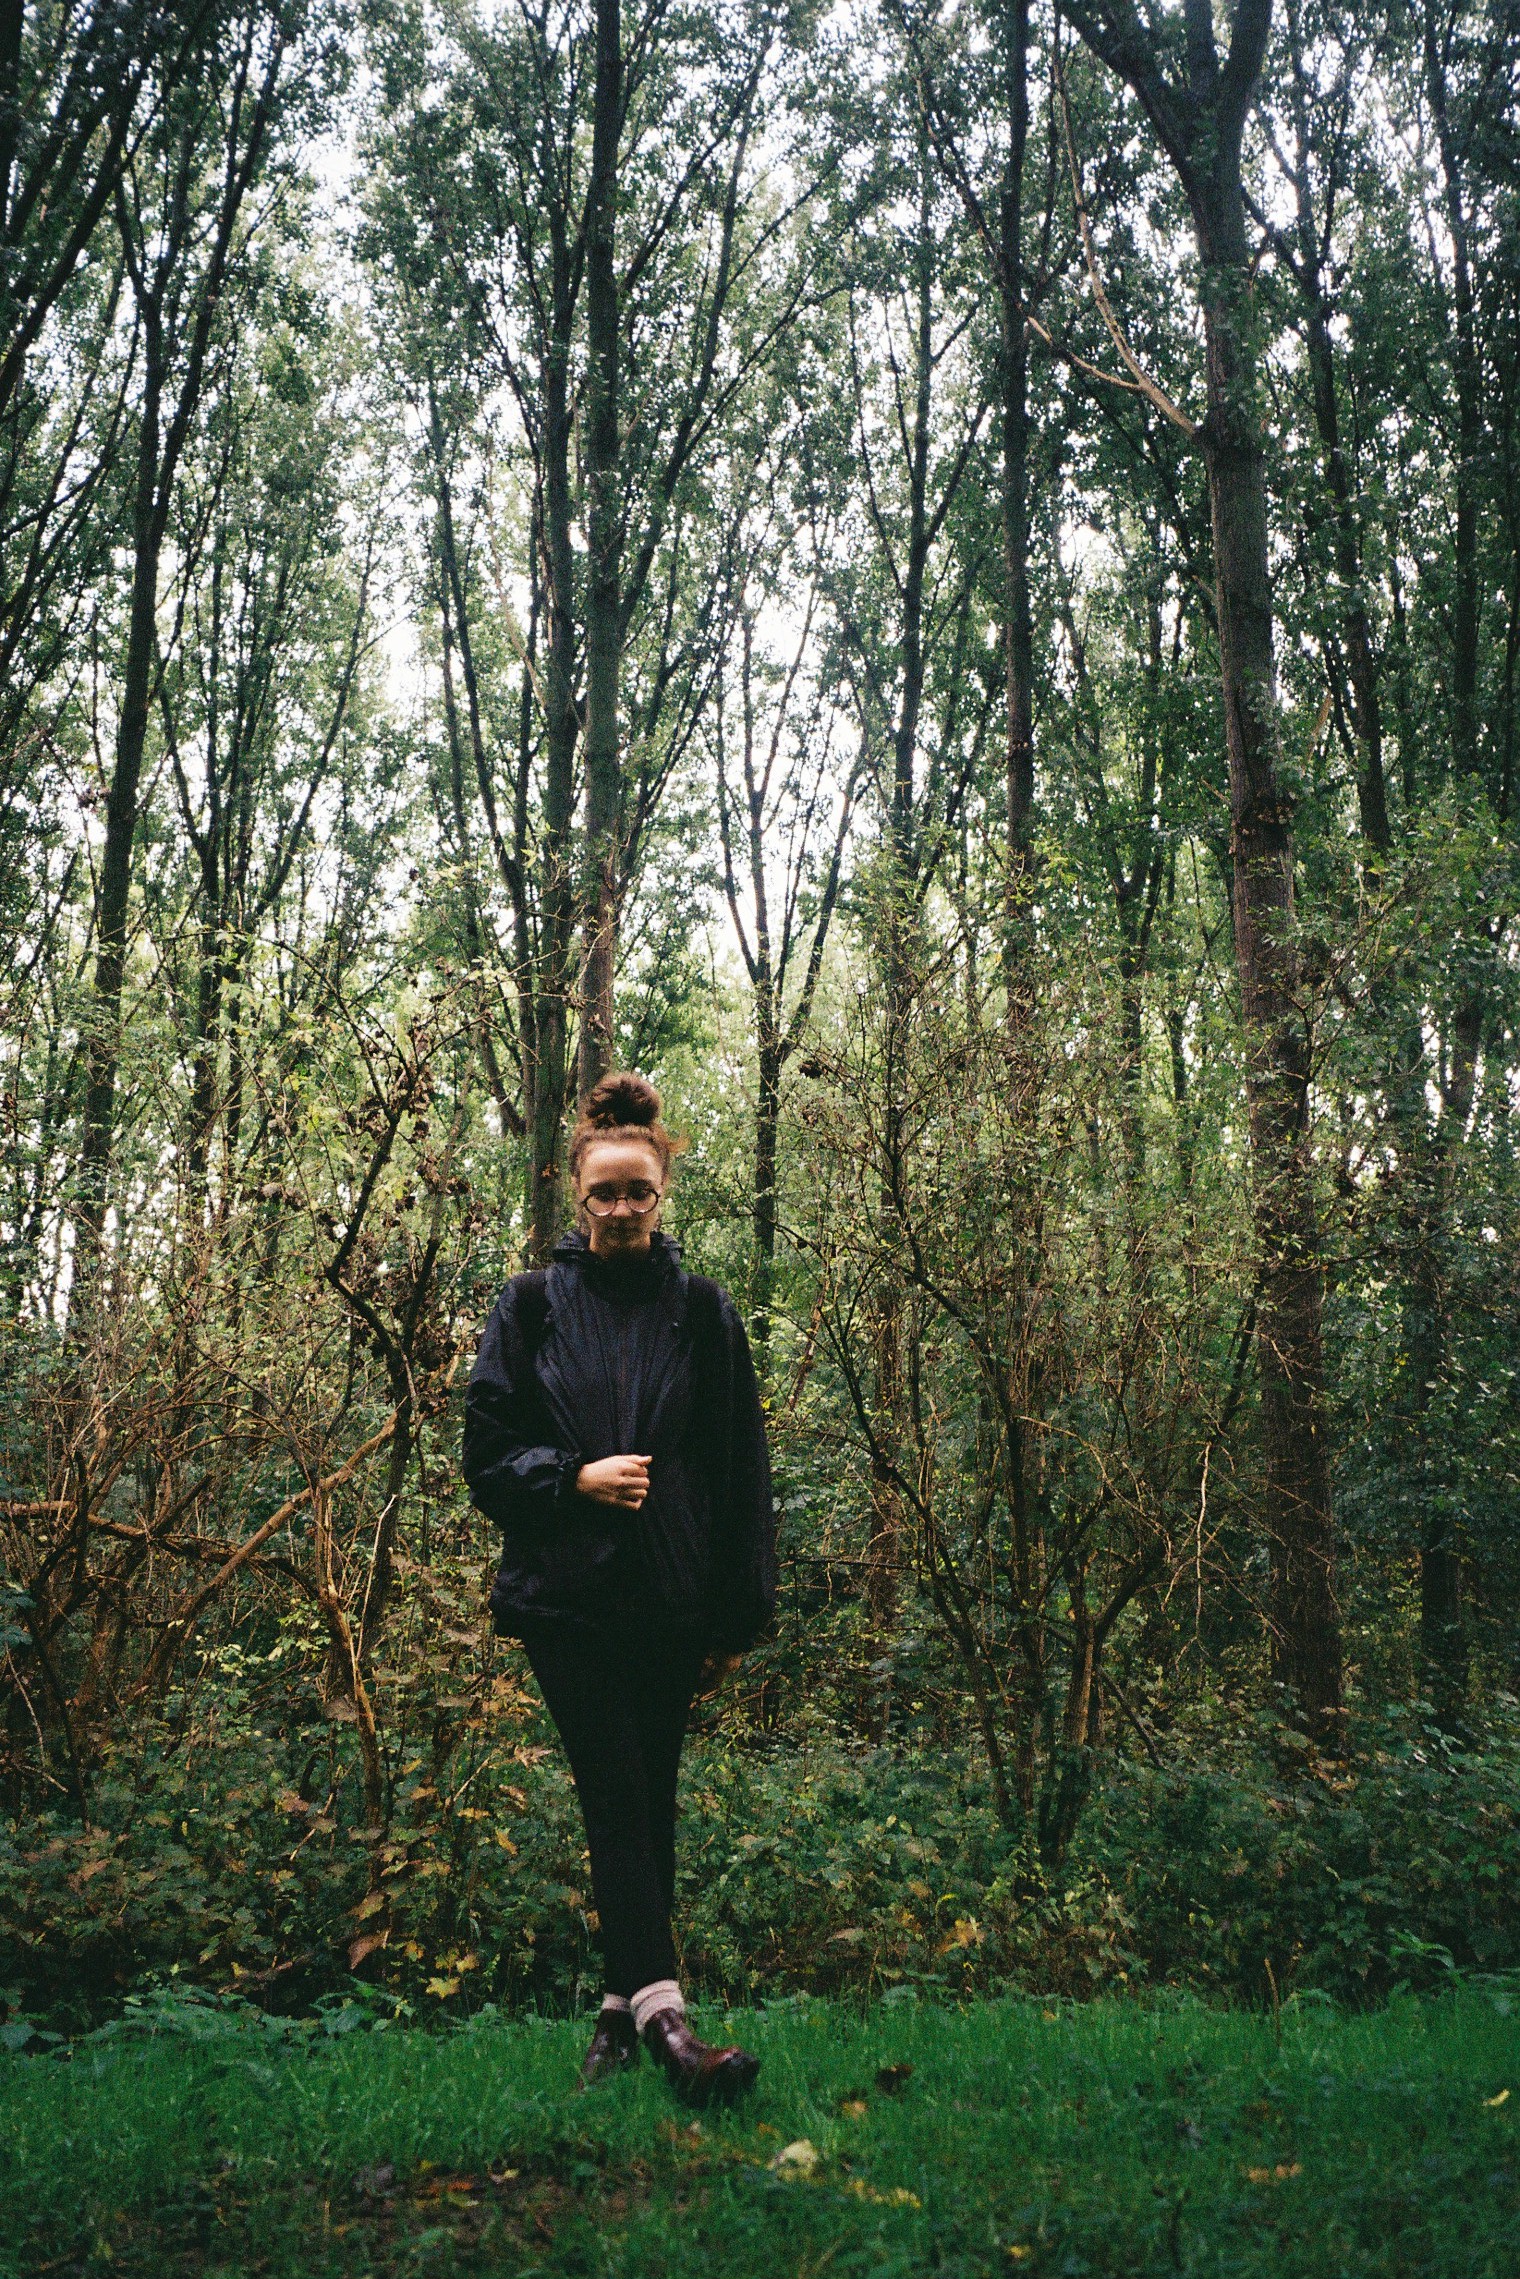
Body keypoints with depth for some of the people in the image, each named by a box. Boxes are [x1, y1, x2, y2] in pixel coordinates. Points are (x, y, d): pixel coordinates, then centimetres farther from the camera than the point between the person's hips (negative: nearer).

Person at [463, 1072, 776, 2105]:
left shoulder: (702, 1311, 4)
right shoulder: (532, 1306, 2)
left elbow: (744, 1470, 5)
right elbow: (486, 1450, 2)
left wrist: (738, 1613, 2)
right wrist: (576, 1478, -16)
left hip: (672, 1599, 2)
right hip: (567, 1594, -1)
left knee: (650, 1800, 9)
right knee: (617, 1798, -7)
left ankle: (623, 2002, 22)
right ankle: (661, 2010, -9)